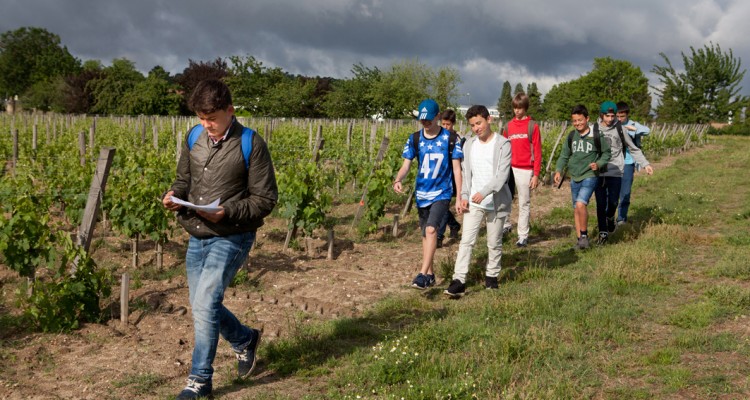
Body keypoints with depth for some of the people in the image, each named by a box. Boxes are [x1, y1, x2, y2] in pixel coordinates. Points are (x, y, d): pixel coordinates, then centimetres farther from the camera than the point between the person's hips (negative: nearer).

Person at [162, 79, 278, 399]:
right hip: (196, 238, 7)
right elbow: (184, 178, 18)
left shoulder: (251, 145, -13)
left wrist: (227, 211, -24)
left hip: (231, 238, -7)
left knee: (204, 305, -15)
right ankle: (245, 340, 42)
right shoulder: (194, 139, 4)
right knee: (204, 306, 15)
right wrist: (174, 194, -5)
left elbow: (265, 199, -10)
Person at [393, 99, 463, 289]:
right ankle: (430, 274, 26)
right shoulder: (414, 139, 0)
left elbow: (457, 169, -4)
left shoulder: (450, 138, -7)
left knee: (431, 229, -21)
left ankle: (422, 274, -22)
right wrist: (398, 180, -24)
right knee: (425, 234, 13)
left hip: (442, 193, -4)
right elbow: (406, 165, -2)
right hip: (422, 194, 4)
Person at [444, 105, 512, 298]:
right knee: (466, 240, -6)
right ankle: (459, 280, -9)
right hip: (473, 202, 3)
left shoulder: (503, 144, -7)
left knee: (494, 243, 8)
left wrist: (484, 192, -26)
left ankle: (492, 276, 25)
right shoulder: (469, 144, 9)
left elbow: (502, 174, -16)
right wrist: (464, 196, 1)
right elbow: (466, 173, 12)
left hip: (496, 202, -3)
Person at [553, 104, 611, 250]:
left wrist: (599, 164, -16)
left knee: (581, 204, -23)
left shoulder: (596, 136, -8)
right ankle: (579, 238, 22)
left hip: (590, 176, -5)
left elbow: (606, 153, 2)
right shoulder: (571, 136, 5)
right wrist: (558, 170, -4)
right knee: (576, 209, 11)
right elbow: (564, 155, 10)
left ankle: (584, 235, -5)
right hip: (574, 178, 5)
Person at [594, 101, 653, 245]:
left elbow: (633, 149, 7)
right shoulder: (594, 129, 2)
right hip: (598, 172, 1)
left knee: (613, 201, -4)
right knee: (601, 203, -1)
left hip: (615, 172, 0)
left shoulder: (620, 129, 0)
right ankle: (603, 231, 10)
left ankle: (610, 217, 29)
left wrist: (645, 164, 1)